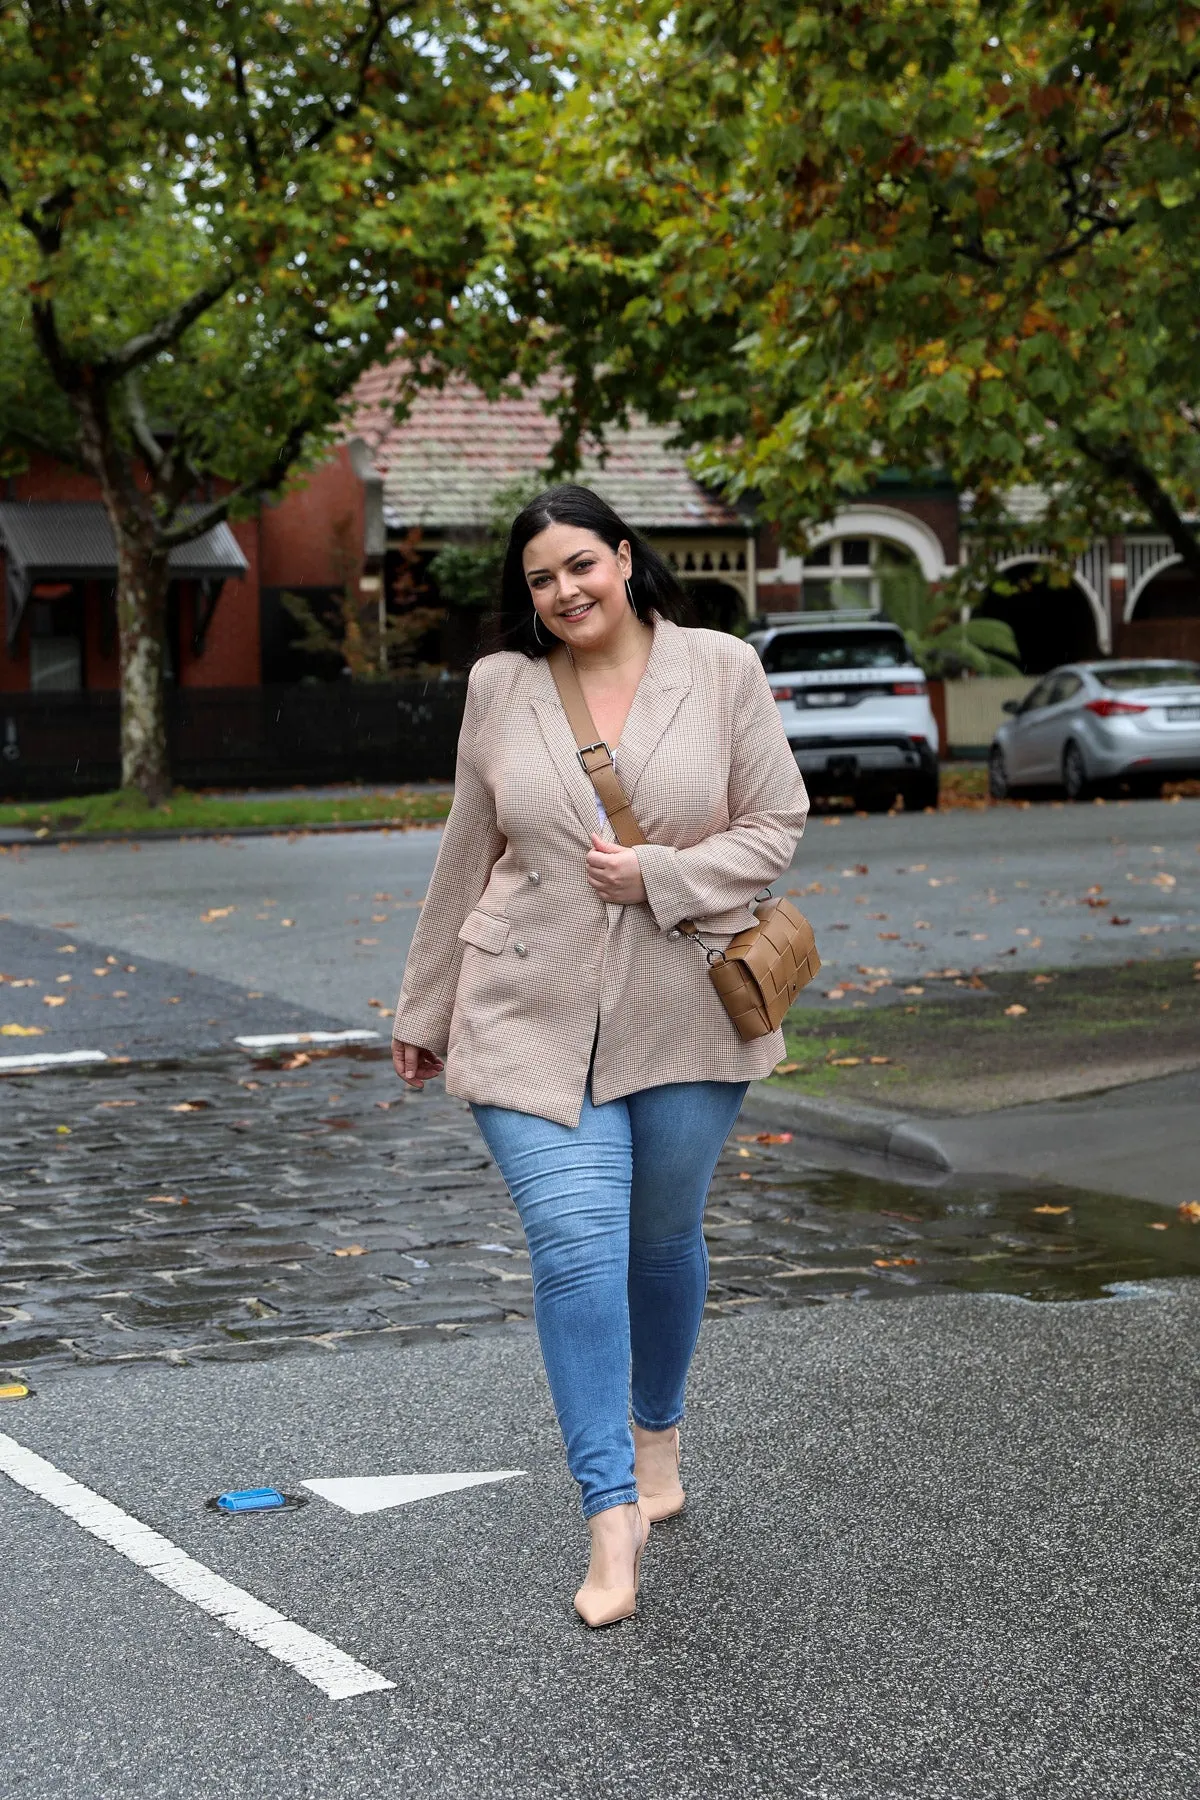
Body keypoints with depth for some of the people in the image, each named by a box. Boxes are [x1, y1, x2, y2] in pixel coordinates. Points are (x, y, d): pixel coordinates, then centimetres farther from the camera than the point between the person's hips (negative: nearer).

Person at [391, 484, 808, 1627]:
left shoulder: (722, 671, -1)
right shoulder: (500, 687, 3)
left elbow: (776, 825, 0)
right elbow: (467, 857, 11)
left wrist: (660, 875, -16)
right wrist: (424, 1009, 15)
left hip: (683, 1013, 0)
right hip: (535, 1017, 0)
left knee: (663, 1241, 15)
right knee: (575, 1251, -12)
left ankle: (657, 1435, 42)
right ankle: (612, 1517, -9)